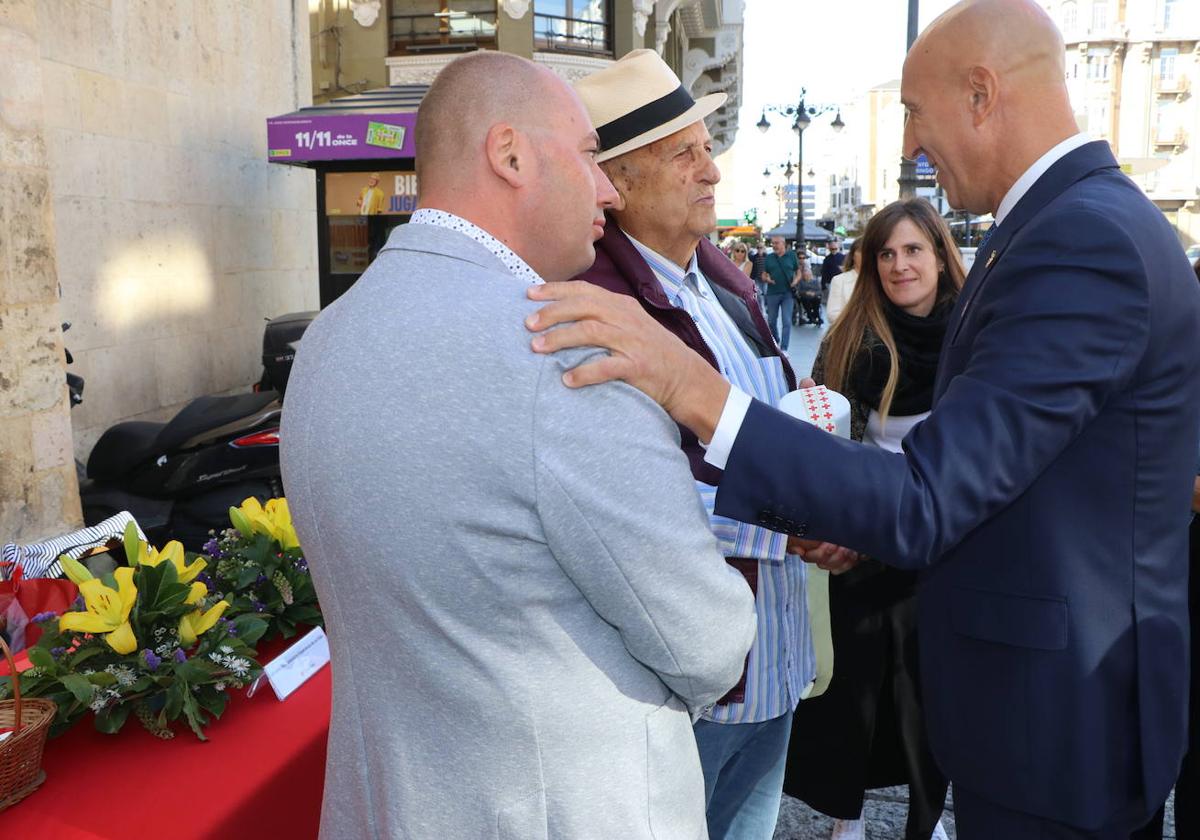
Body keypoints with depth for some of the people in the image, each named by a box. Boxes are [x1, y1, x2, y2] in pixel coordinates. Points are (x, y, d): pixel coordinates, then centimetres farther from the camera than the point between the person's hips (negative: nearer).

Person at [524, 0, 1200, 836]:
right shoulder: (1090, 219, 6)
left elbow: (926, 504, -31)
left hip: (1053, 707, -9)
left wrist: (693, 389, -37)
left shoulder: (1085, 242, -25)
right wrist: (866, 517, 4)